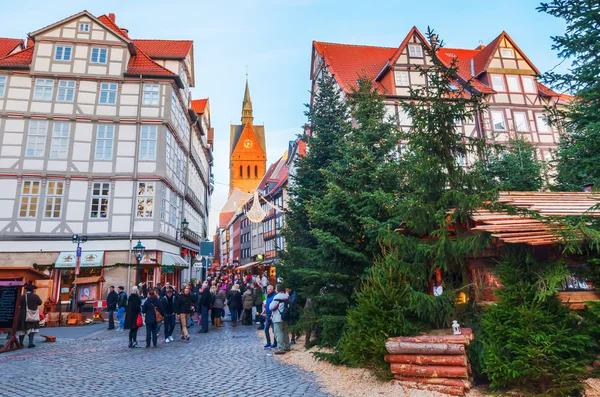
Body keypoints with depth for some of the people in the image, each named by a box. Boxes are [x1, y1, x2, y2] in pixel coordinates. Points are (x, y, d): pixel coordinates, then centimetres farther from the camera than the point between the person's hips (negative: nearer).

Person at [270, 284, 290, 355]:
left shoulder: (277, 297, -16)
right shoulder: (287, 296, 6)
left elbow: (271, 307, -14)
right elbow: (289, 306, 13)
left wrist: (272, 303, 3)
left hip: (278, 318, -8)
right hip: (285, 318, 8)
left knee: (278, 334, -3)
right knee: (285, 332, 18)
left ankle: (281, 349, -4)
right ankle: (287, 346, 26)